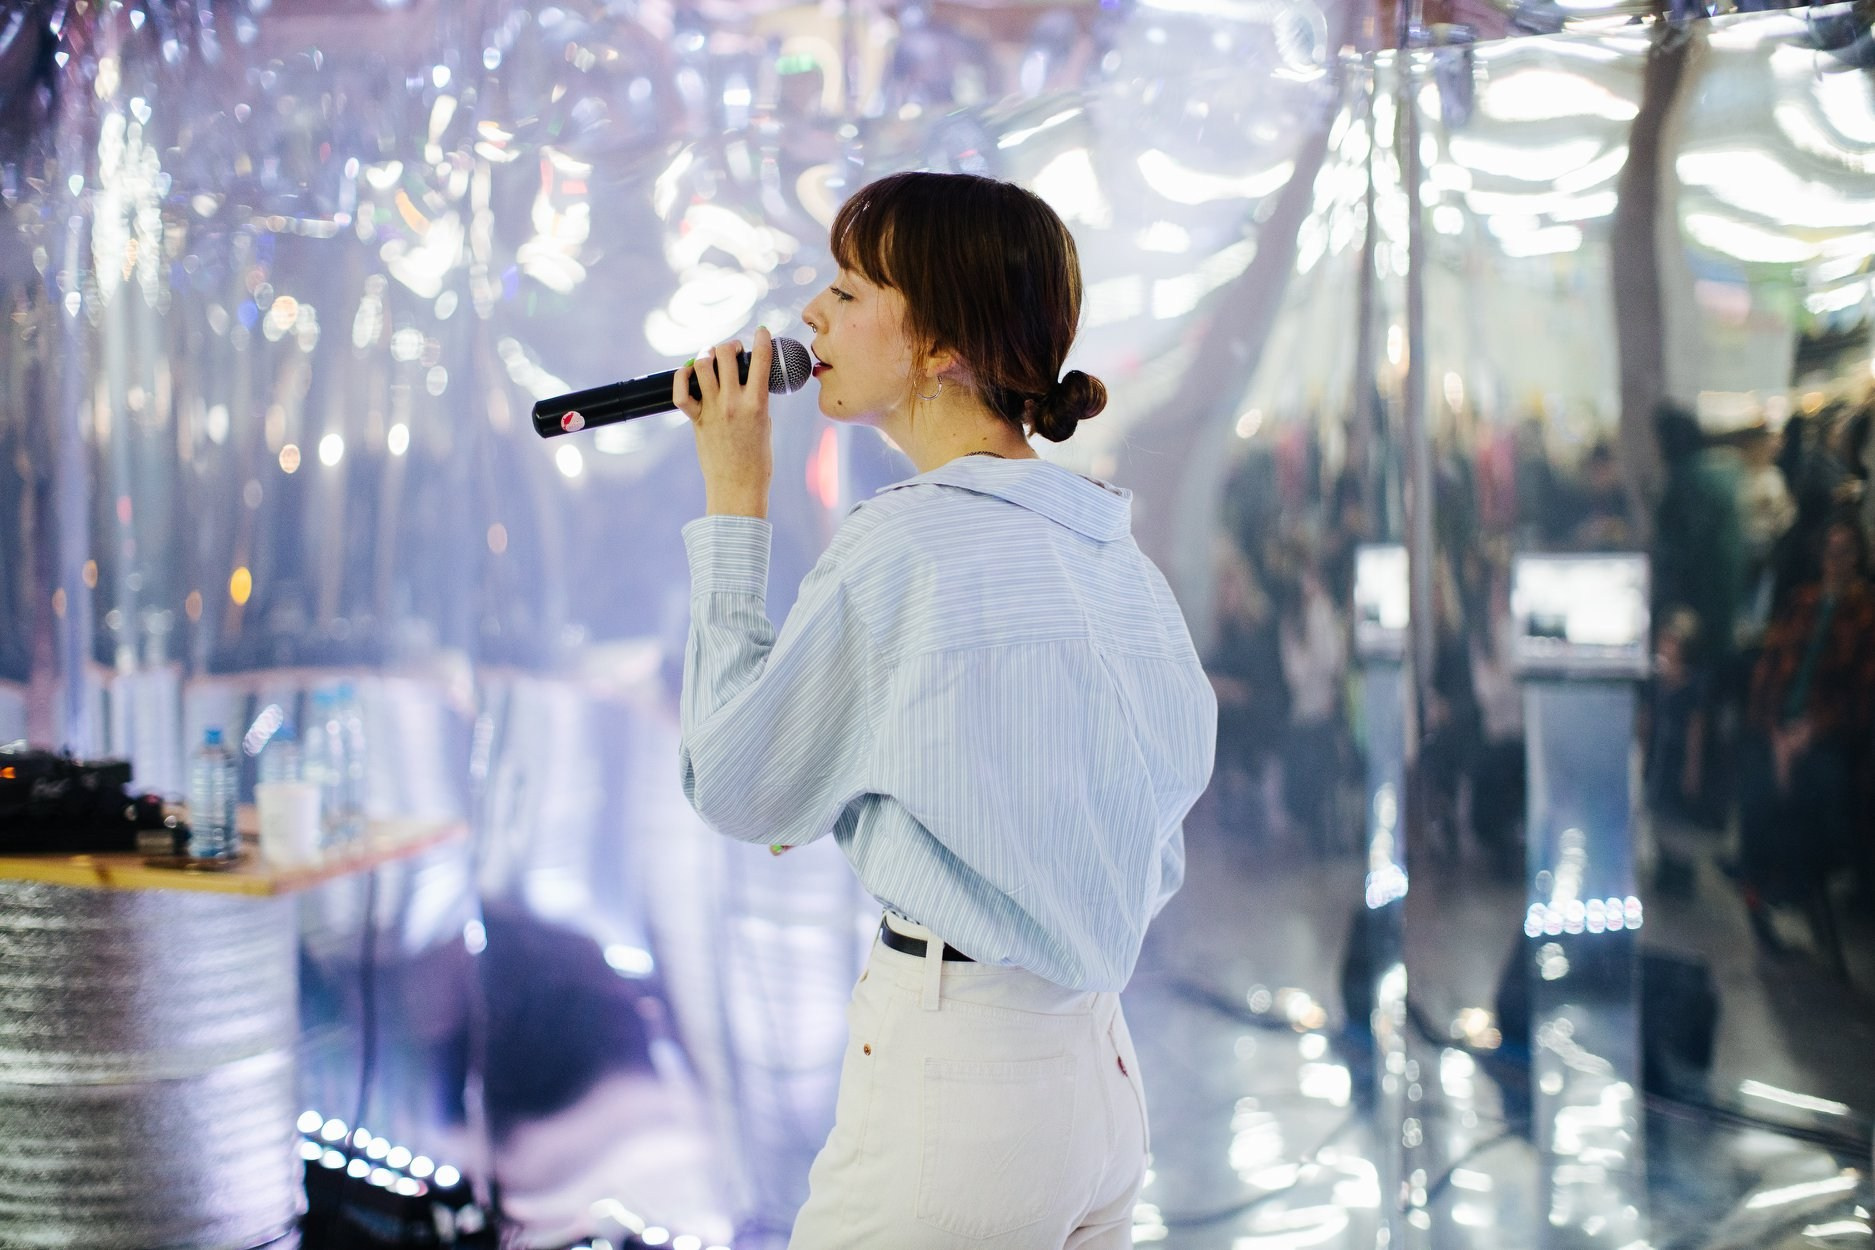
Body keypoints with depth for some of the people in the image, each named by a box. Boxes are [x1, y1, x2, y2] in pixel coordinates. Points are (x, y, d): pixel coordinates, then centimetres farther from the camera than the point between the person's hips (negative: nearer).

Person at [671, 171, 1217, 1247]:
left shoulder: (905, 542, -16)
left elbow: (739, 791, -5)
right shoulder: (1116, 553, 8)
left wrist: (735, 507, -1)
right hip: (1102, 1078, 8)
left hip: (948, 1088, -8)